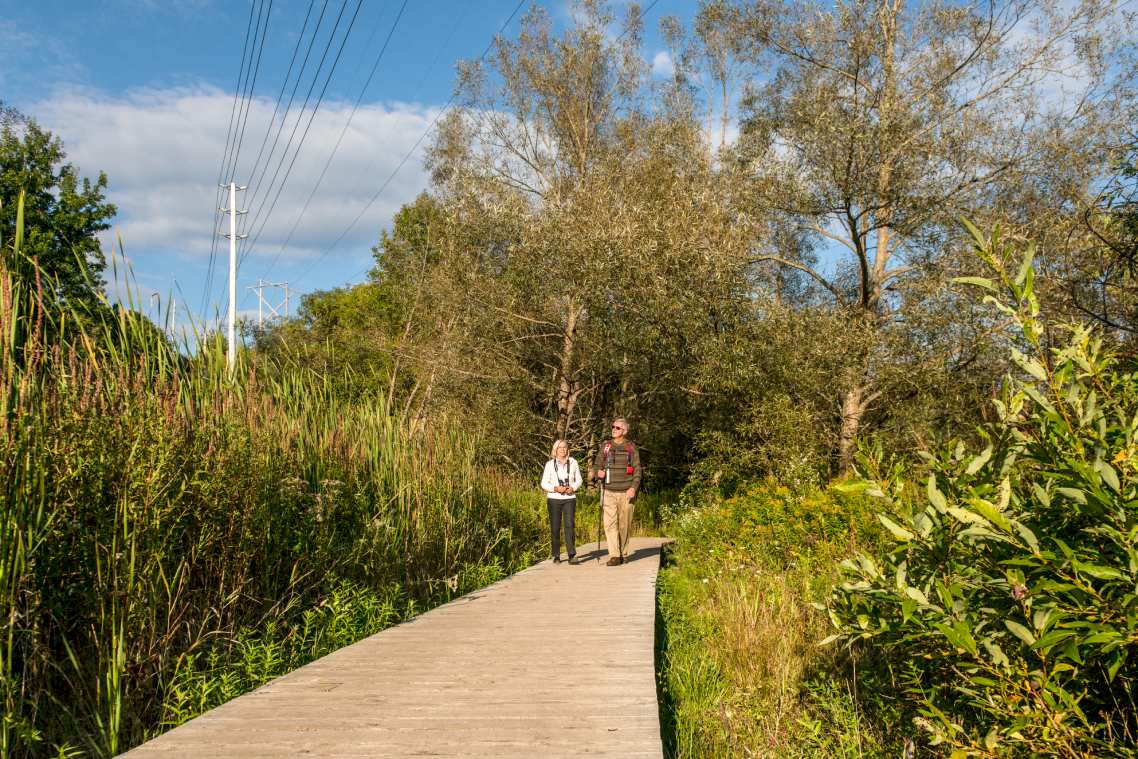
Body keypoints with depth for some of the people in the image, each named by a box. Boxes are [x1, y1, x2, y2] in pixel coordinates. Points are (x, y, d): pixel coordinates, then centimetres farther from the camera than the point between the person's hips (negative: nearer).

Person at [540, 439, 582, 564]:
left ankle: (572, 555, -14)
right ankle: (556, 556, 9)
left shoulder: (573, 462, 8)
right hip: (554, 499, 0)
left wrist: (572, 488, -7)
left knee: (569, 525, -12)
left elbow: (578, 480, 13)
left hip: (569, 498, 0)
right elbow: (544, 483, 3)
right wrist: (556, 488, -14)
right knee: (555, 528, 1)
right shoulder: (550, 464, 3)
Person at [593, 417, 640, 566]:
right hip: (609, 492, 1)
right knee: (610, 524, -10)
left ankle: (623, 554, 19)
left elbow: (637, 470, 3)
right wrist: (598, 472, -12)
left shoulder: (631, 448, 4)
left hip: (626, 492, -1)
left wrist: (634, 488, -11)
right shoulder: (605, 446, 8)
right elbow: (596, 466, 12)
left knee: (624, 525, 4)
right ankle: (614, 556, -11)